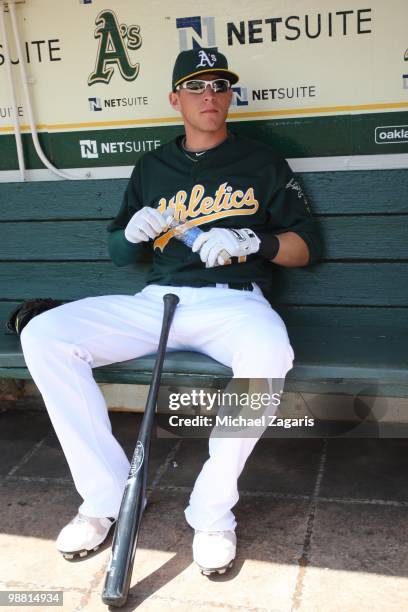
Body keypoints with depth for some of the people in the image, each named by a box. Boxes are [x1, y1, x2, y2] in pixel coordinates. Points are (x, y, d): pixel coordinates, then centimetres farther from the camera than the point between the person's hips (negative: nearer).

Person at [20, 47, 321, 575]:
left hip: (233, 301, -3)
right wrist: (132, 232, -2)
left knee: (268, 352, -40)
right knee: (42, 336, -18)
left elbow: (306, 246, 7)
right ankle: (108, 497, -12)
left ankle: (212, 510, -22)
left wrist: (253, 242, -11)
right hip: (156, 300, 3)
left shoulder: (262, 163, 13)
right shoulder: (151, 168, 20)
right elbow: (119, 252, 22)